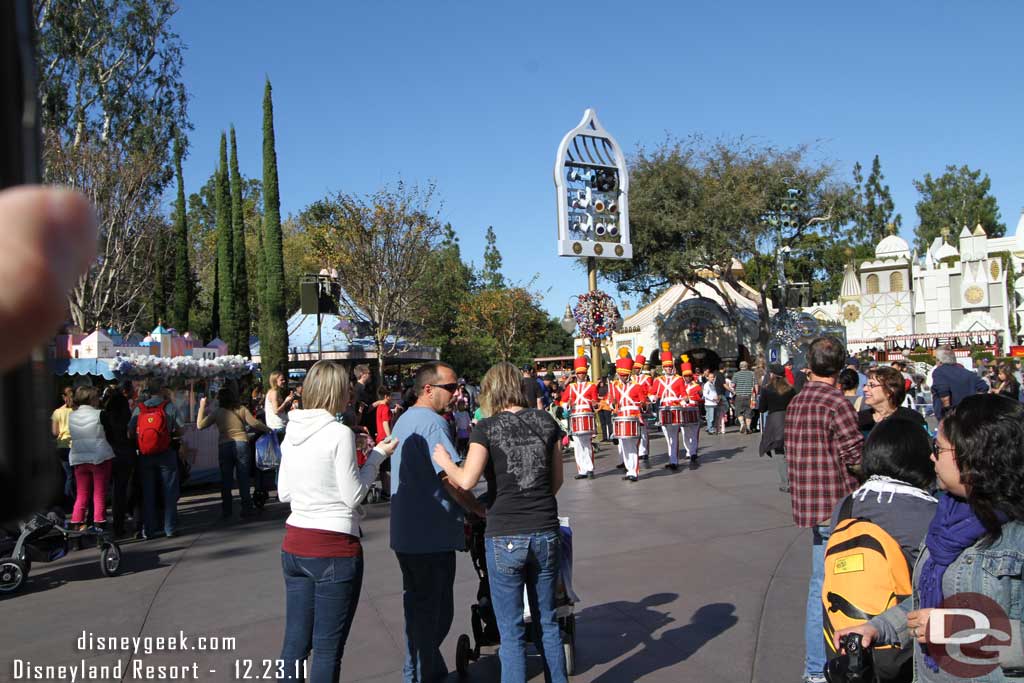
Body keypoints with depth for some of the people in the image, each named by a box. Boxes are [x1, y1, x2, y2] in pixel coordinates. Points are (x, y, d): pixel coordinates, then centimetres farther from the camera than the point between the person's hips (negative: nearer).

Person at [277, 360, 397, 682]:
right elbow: (353, 496, -11)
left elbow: (284, 493, 11)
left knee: (295, 641, 15)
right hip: (334, 547, -7)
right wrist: (376, 456, -1)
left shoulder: (292, 432, 5)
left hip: (294, 544, 7)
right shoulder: (340, 433, -15)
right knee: (327, 647, 5)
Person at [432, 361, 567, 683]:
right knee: (548, 622, 19)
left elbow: (466, 480, -14)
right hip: (546, 533, 4)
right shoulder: (546, 421, 4)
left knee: (511, 632, 8)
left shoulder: (487, 428, -7)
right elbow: (557, 480, 10)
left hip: (505, 536, -4)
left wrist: (445, 461, 5)